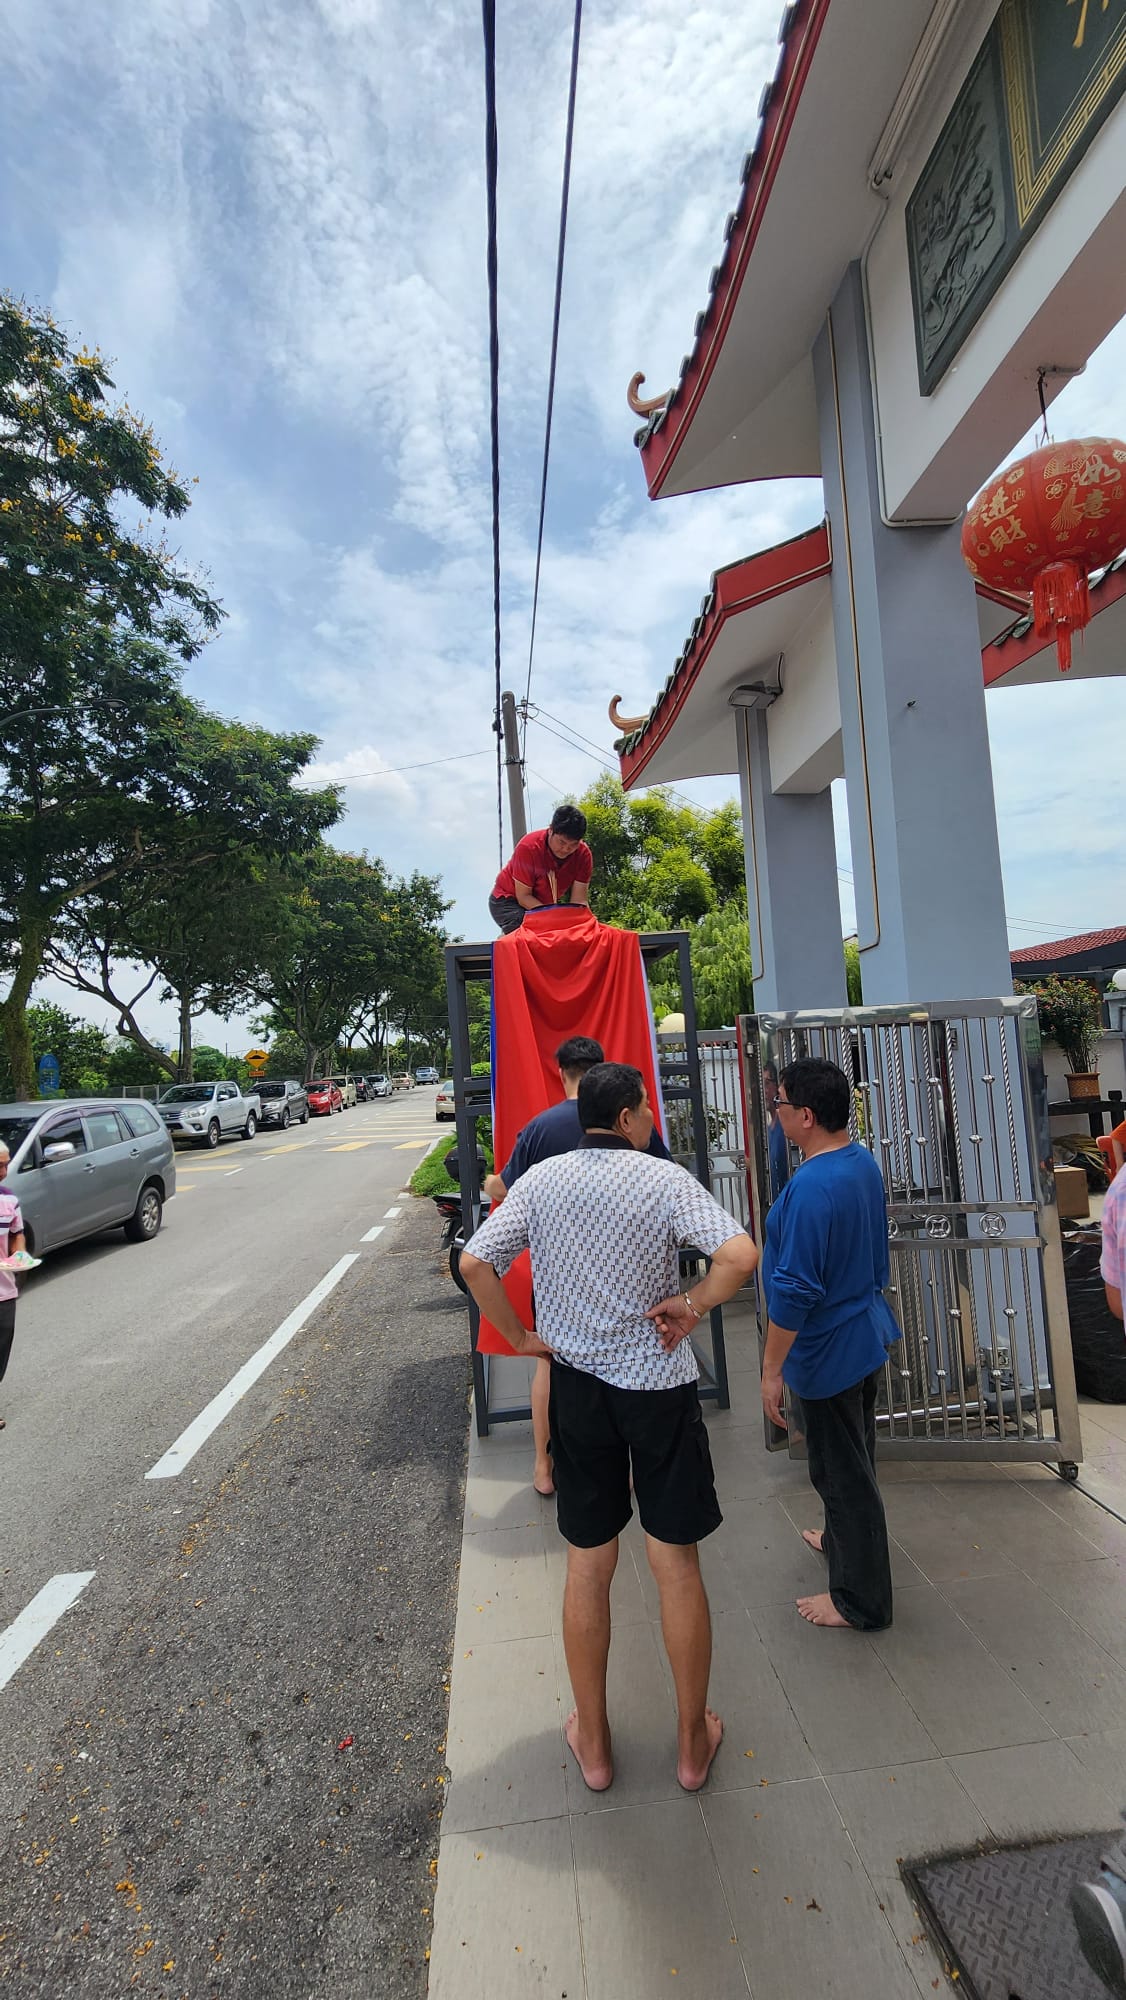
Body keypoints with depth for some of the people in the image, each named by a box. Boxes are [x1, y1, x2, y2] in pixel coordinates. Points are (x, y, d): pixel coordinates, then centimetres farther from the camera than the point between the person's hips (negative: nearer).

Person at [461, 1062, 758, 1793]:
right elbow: (741, 1254, -27)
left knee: (588, 1568, 19)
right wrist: (694, 1305, -11)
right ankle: (694, 1744, 34)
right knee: (676, 1563, 15)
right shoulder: (665, 1179, -14)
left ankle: (593, 1744, 37)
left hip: (576, 1385, 3)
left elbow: (474, 1262, -9)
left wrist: (522, 1338, 1)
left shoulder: (540, 1180, -5)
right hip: (659, 1385, -2)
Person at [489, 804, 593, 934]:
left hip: (548, 904, 5)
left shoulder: (583, 854, -18)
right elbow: (523, 897, -25)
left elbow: (579, 901, -19)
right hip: (508, 900, -5)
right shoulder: (528, 847, -29)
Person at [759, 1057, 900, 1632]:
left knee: (842, 1472, 10)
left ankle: (860, 1600, 29)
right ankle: (844, 1540, 50)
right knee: (853, 1461, 28)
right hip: (868, 1332, 9)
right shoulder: (863, 1162, -1)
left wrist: (771, 1370, -19)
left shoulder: (811, 1187, -31)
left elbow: (793, 1291, -29)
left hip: (828, 1350, -9)